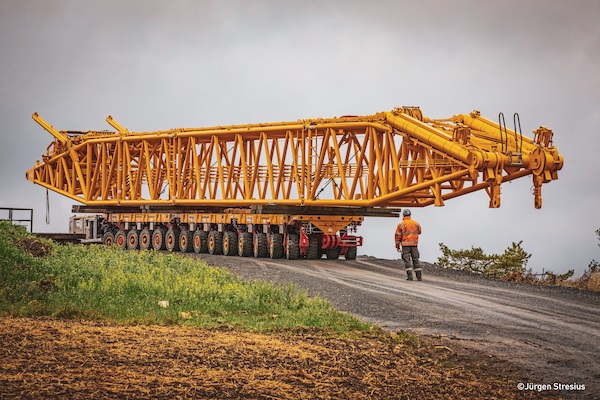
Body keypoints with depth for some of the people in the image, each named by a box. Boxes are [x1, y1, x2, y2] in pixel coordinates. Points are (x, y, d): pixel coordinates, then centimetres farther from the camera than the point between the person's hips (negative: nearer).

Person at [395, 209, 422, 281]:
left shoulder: (401, 224, -5)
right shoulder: (416, 223, 4)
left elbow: (397, 236, -3)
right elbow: (419, 232, 21)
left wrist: (397, 245, 5)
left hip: (405, 245, -3)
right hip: (414, 244, 3)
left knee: (407, 260, -1)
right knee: (415, 260, 10)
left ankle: (410, 276, -10)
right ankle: (419, 276, 9)